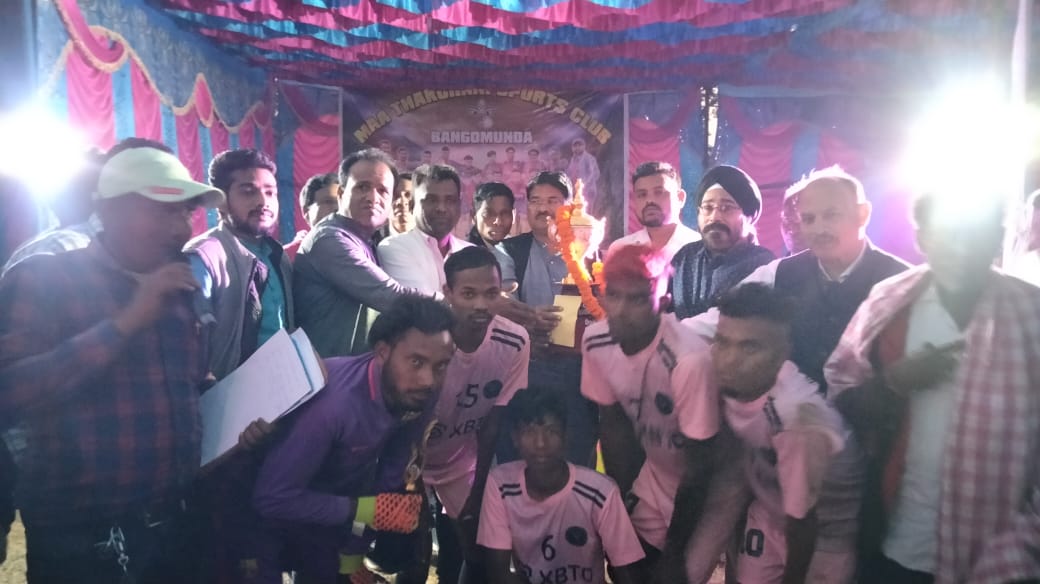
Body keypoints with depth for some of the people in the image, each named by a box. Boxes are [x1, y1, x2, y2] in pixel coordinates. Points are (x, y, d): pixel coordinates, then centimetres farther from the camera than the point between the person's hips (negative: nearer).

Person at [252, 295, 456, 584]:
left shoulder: (420, 394, -20)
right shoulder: (332, 400, -39)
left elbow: (392, 473, -8)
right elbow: (272, 498, -33)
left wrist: (354, 552, -1)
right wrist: (368, 510, -29)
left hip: (343, 496, 5)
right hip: (283, 508, -5)